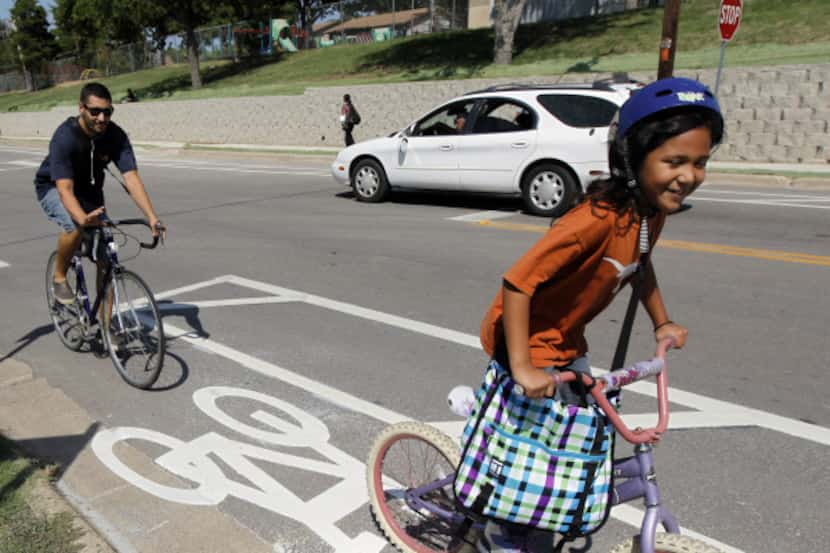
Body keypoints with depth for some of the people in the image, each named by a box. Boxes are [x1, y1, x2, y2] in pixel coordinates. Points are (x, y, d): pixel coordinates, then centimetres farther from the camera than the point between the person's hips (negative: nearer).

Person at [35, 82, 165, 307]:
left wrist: (152, 218, -44)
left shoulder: (116, 136, -22)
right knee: (75, 226, -36)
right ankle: (59, 278, -7)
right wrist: (83, 218, -60)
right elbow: (65, 189, -40)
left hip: (89, 190, 4)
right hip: (53, 188, -4)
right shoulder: (65, 137, -32)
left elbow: (131, 178, -31)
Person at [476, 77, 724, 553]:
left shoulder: (654, 208, -7)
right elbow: (517, 284, -33)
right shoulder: (600, 217, -34)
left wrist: (662, 322, 15)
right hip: (527, 339, -8)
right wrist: (522, 366, -31)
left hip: (567, 340, 8)